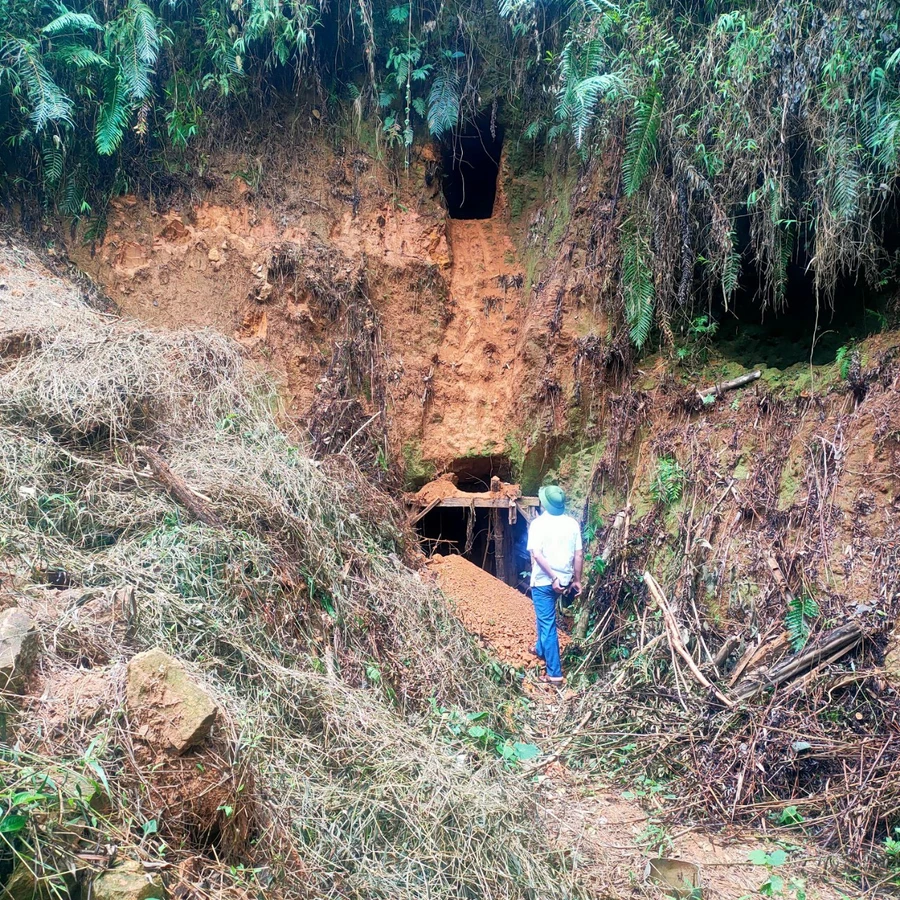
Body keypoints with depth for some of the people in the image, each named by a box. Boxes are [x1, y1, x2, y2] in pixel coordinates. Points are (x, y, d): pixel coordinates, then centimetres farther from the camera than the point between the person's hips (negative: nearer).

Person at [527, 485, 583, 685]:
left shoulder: (538, 523, -14)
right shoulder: (572, 523, 0)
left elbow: (537, 555, -22)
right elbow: (579, 555, 2)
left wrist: (553, 578, -18)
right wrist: (577, 580, 10)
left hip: (543, 581, -6)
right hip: (564, 580, 6)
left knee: (547, 623, -2)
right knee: (545, 617, 29)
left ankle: (555, 673, -2)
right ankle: (541, 649, 48)